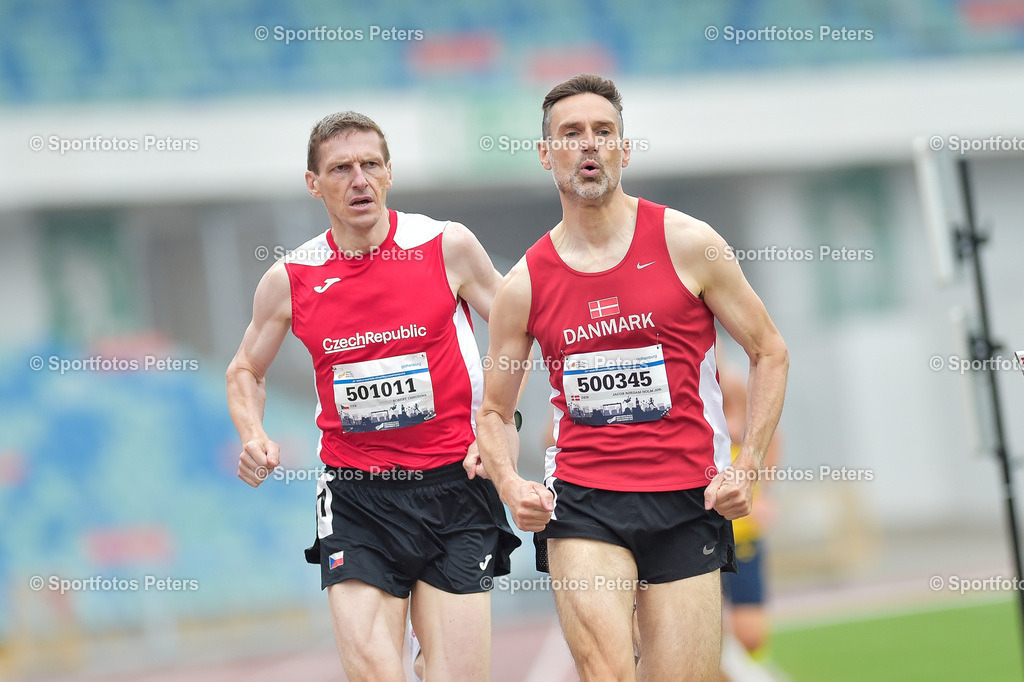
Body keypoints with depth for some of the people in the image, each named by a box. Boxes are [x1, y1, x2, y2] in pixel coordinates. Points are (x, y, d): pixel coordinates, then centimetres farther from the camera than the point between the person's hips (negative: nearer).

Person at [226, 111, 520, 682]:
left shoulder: (449, 247, -2)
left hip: (452, 483, 0)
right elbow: (246, 370, 19)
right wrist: (254, 437, 1)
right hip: (356, 498, 0)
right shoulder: (289, 280, 3)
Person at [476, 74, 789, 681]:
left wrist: (747, 466, -3)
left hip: (687, 501, 0)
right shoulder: (524, 285, 3)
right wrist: (510, 483, -6)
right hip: (582, 504, 0)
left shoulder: (687, 244, -1)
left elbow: (770, 352, 8)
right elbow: (495, 411, 14)